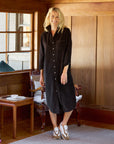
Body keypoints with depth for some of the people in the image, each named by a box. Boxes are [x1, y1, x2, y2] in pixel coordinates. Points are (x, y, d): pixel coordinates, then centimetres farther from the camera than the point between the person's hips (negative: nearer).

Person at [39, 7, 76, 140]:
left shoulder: (66, 32, -2)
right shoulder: (44, 35, 8)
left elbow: (68, 52, -8)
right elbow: (42, 55, 11)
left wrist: (65, 71, -17)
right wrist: (41, 74, 9)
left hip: (63, 70, -2)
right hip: (49, 72, 2)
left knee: (69, 101, -5)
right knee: (52, 101, 7)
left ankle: (63, 125, 18)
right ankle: (55, 129, 21)